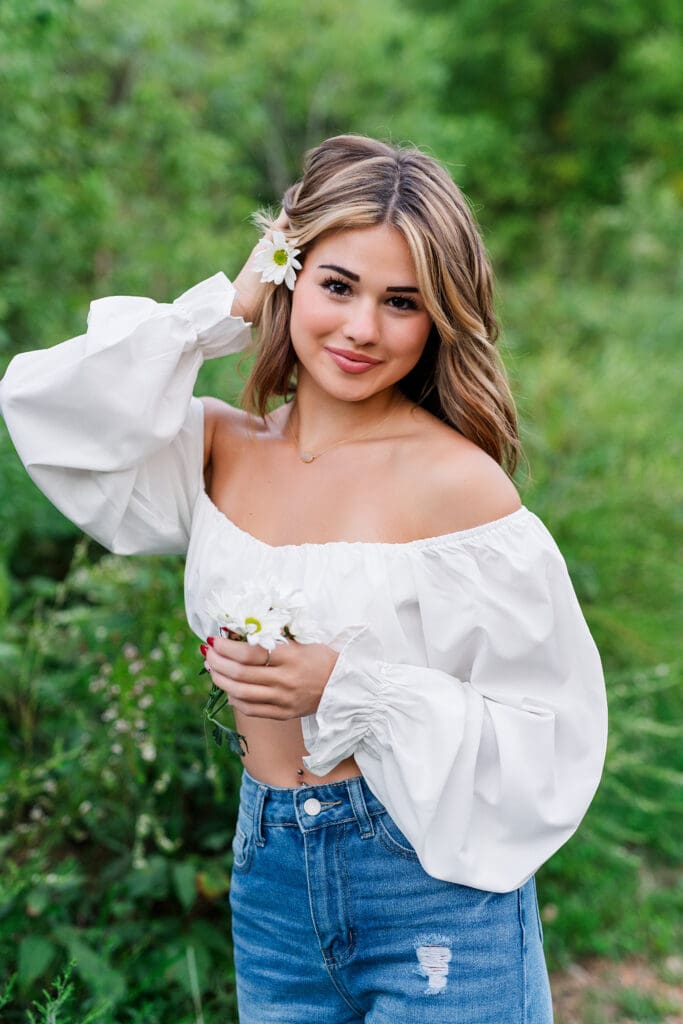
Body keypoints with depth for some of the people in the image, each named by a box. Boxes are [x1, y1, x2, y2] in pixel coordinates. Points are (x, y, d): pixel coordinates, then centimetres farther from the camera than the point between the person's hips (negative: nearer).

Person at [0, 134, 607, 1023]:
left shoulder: (455, 481, -16)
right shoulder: (224, 450, 1)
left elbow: (549, 725, -14)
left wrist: (346, 688, -23)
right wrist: (226, 308, -7)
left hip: (433, 882, -4)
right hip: (268, 873, 5)